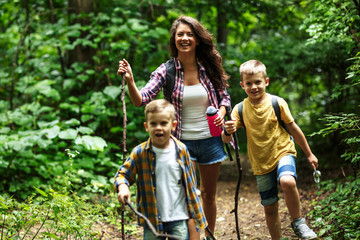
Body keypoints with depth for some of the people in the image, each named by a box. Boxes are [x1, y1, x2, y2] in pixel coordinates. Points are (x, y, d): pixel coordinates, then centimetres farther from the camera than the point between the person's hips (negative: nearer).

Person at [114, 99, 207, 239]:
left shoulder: (181, 150, -2)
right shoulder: (140, 153, -7)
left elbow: (190, 183, 7)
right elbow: (123, 174, 1)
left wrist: (197, 213, 10)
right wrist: (122, 186, -23)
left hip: (178, 217, 1)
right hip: (152, 217, 0)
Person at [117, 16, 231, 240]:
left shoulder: (209, 67, -4)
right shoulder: (166, 71, -9)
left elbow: (224, 96, 9)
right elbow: (141, 100, -17)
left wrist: (221, 112, -11)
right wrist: (130, 81, -35)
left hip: (210, 140, 2)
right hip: (182, 141, -2)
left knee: (208, 194, 18)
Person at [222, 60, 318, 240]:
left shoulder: (277, 103, -9)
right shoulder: (240, 109, -5)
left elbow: (293, 128, 2)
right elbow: (226, 139, -10)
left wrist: (309, 154, 9)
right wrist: (228, 131, -35)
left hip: (282, 152, -2)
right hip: (260, 163, 3)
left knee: (287, 182, -33)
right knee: (270, 208, 8)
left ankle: (298, 222, -12)